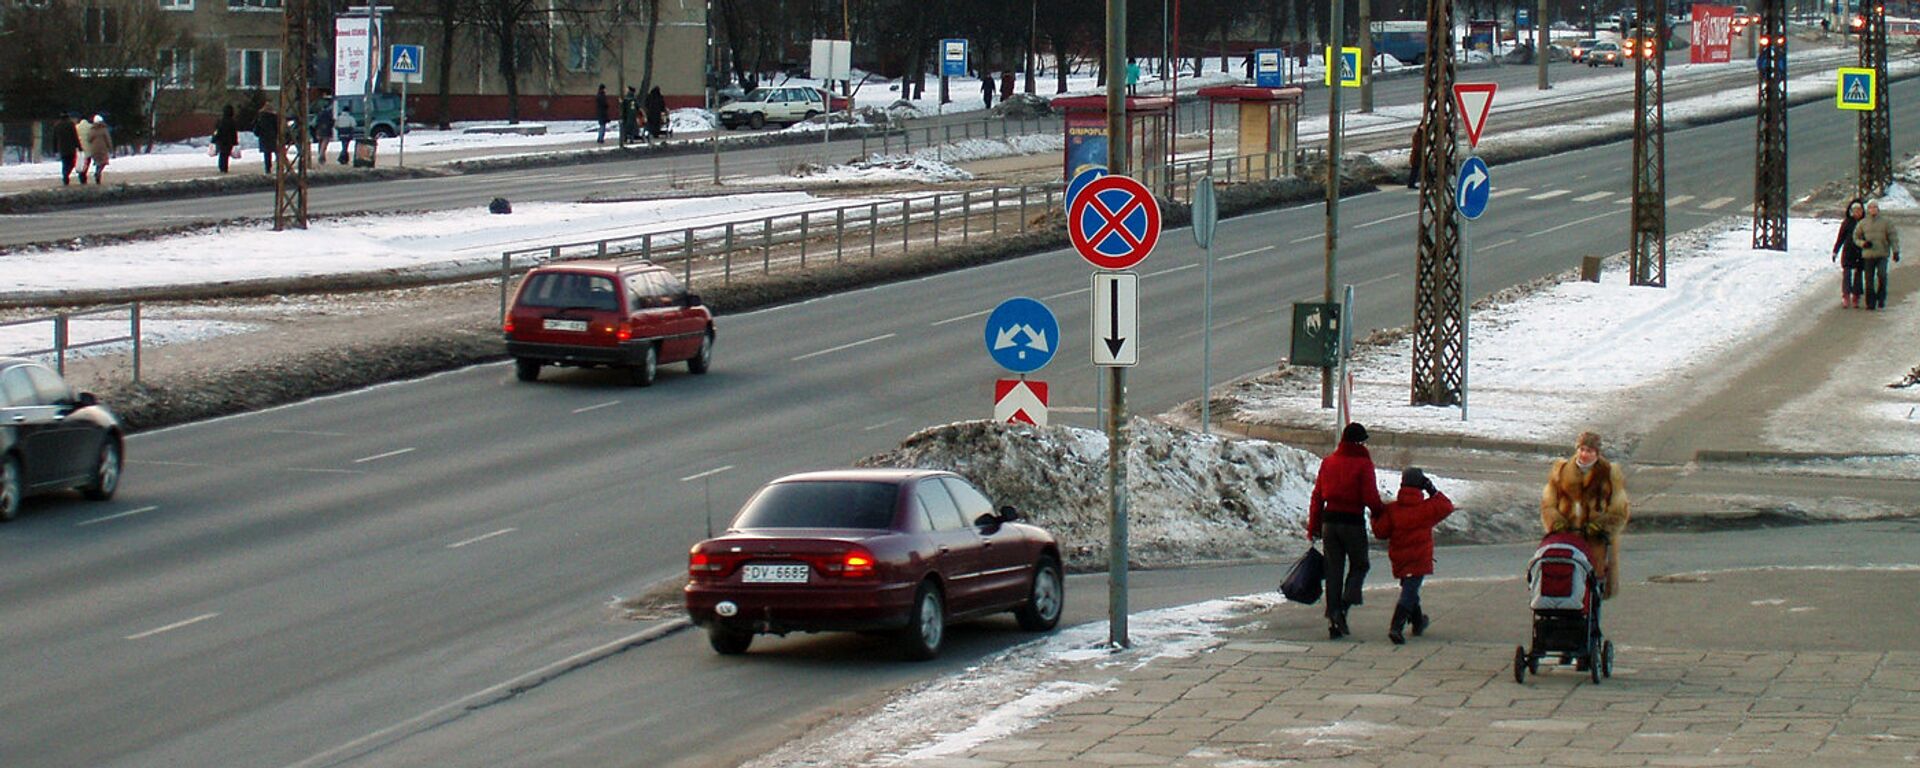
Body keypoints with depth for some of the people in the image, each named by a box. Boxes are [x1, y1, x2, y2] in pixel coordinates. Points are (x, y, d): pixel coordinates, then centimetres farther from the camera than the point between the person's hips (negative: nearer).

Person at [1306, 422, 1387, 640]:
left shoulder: (1328, 463, 7)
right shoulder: (1363, 464, -9)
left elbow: (1317, 497, 8)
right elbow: (1370, 498, -14)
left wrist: (1313, 527, 13)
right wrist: (1383, 511, 6)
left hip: (1329, 521, 4)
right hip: (1353, 522, -4)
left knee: (1333, 570, 9)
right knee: (1359, 565, 12)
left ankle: (1333, 622, 6)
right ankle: (1343, 607, -10)